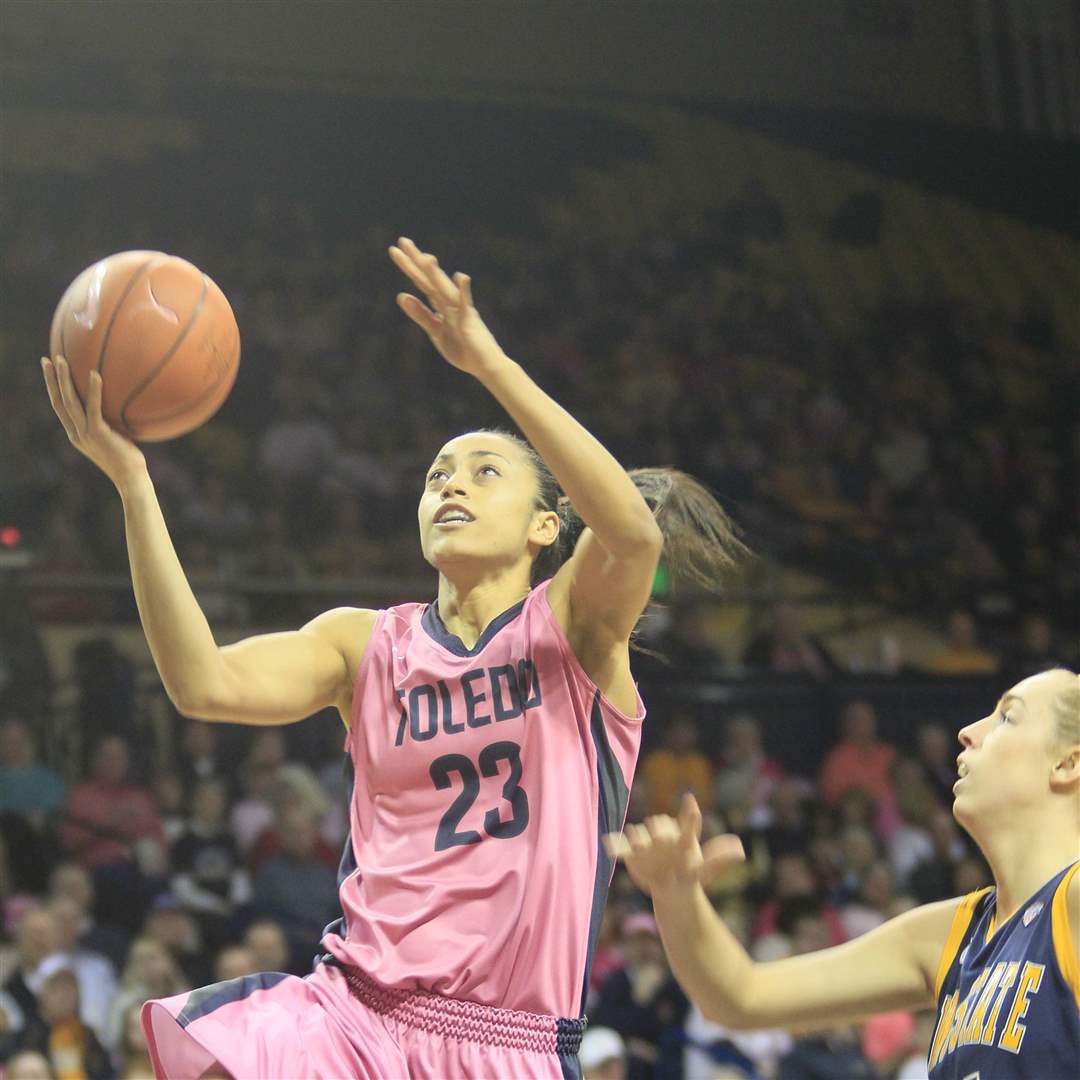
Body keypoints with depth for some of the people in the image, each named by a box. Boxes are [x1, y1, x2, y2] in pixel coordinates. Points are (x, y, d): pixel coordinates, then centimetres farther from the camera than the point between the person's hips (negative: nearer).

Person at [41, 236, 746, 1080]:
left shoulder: (572, 624, 4)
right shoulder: (370, 645, 11)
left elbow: (633, 530, -20)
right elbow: (206, 684, -6)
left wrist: (490, 363, -26)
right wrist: (131, 480, -13)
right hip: (357, 1009, 2)